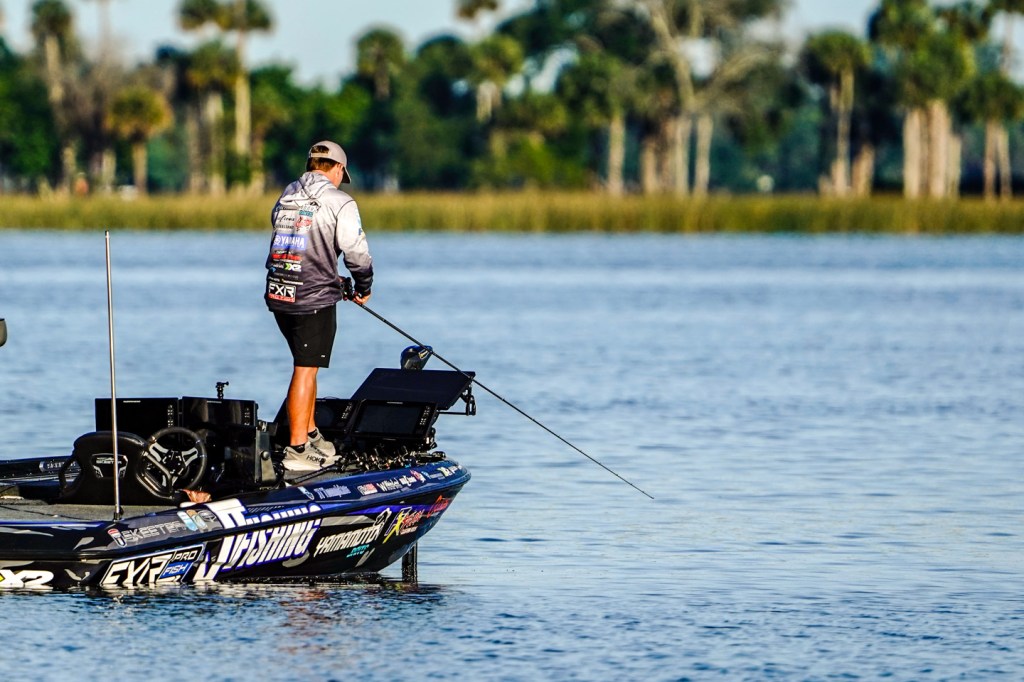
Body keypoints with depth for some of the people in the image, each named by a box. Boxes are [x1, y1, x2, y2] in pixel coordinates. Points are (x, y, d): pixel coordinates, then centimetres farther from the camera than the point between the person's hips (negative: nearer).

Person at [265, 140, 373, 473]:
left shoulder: (285, 198, 14)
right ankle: (297, 450, -4)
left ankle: (311, 436, 27)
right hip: (315, 298, -7)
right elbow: (357, 254, -9)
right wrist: (363, 288, 11)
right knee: (306, 370, -4)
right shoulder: (339, 202, -7)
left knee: (306, 366, 20)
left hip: (279, 295, 7)